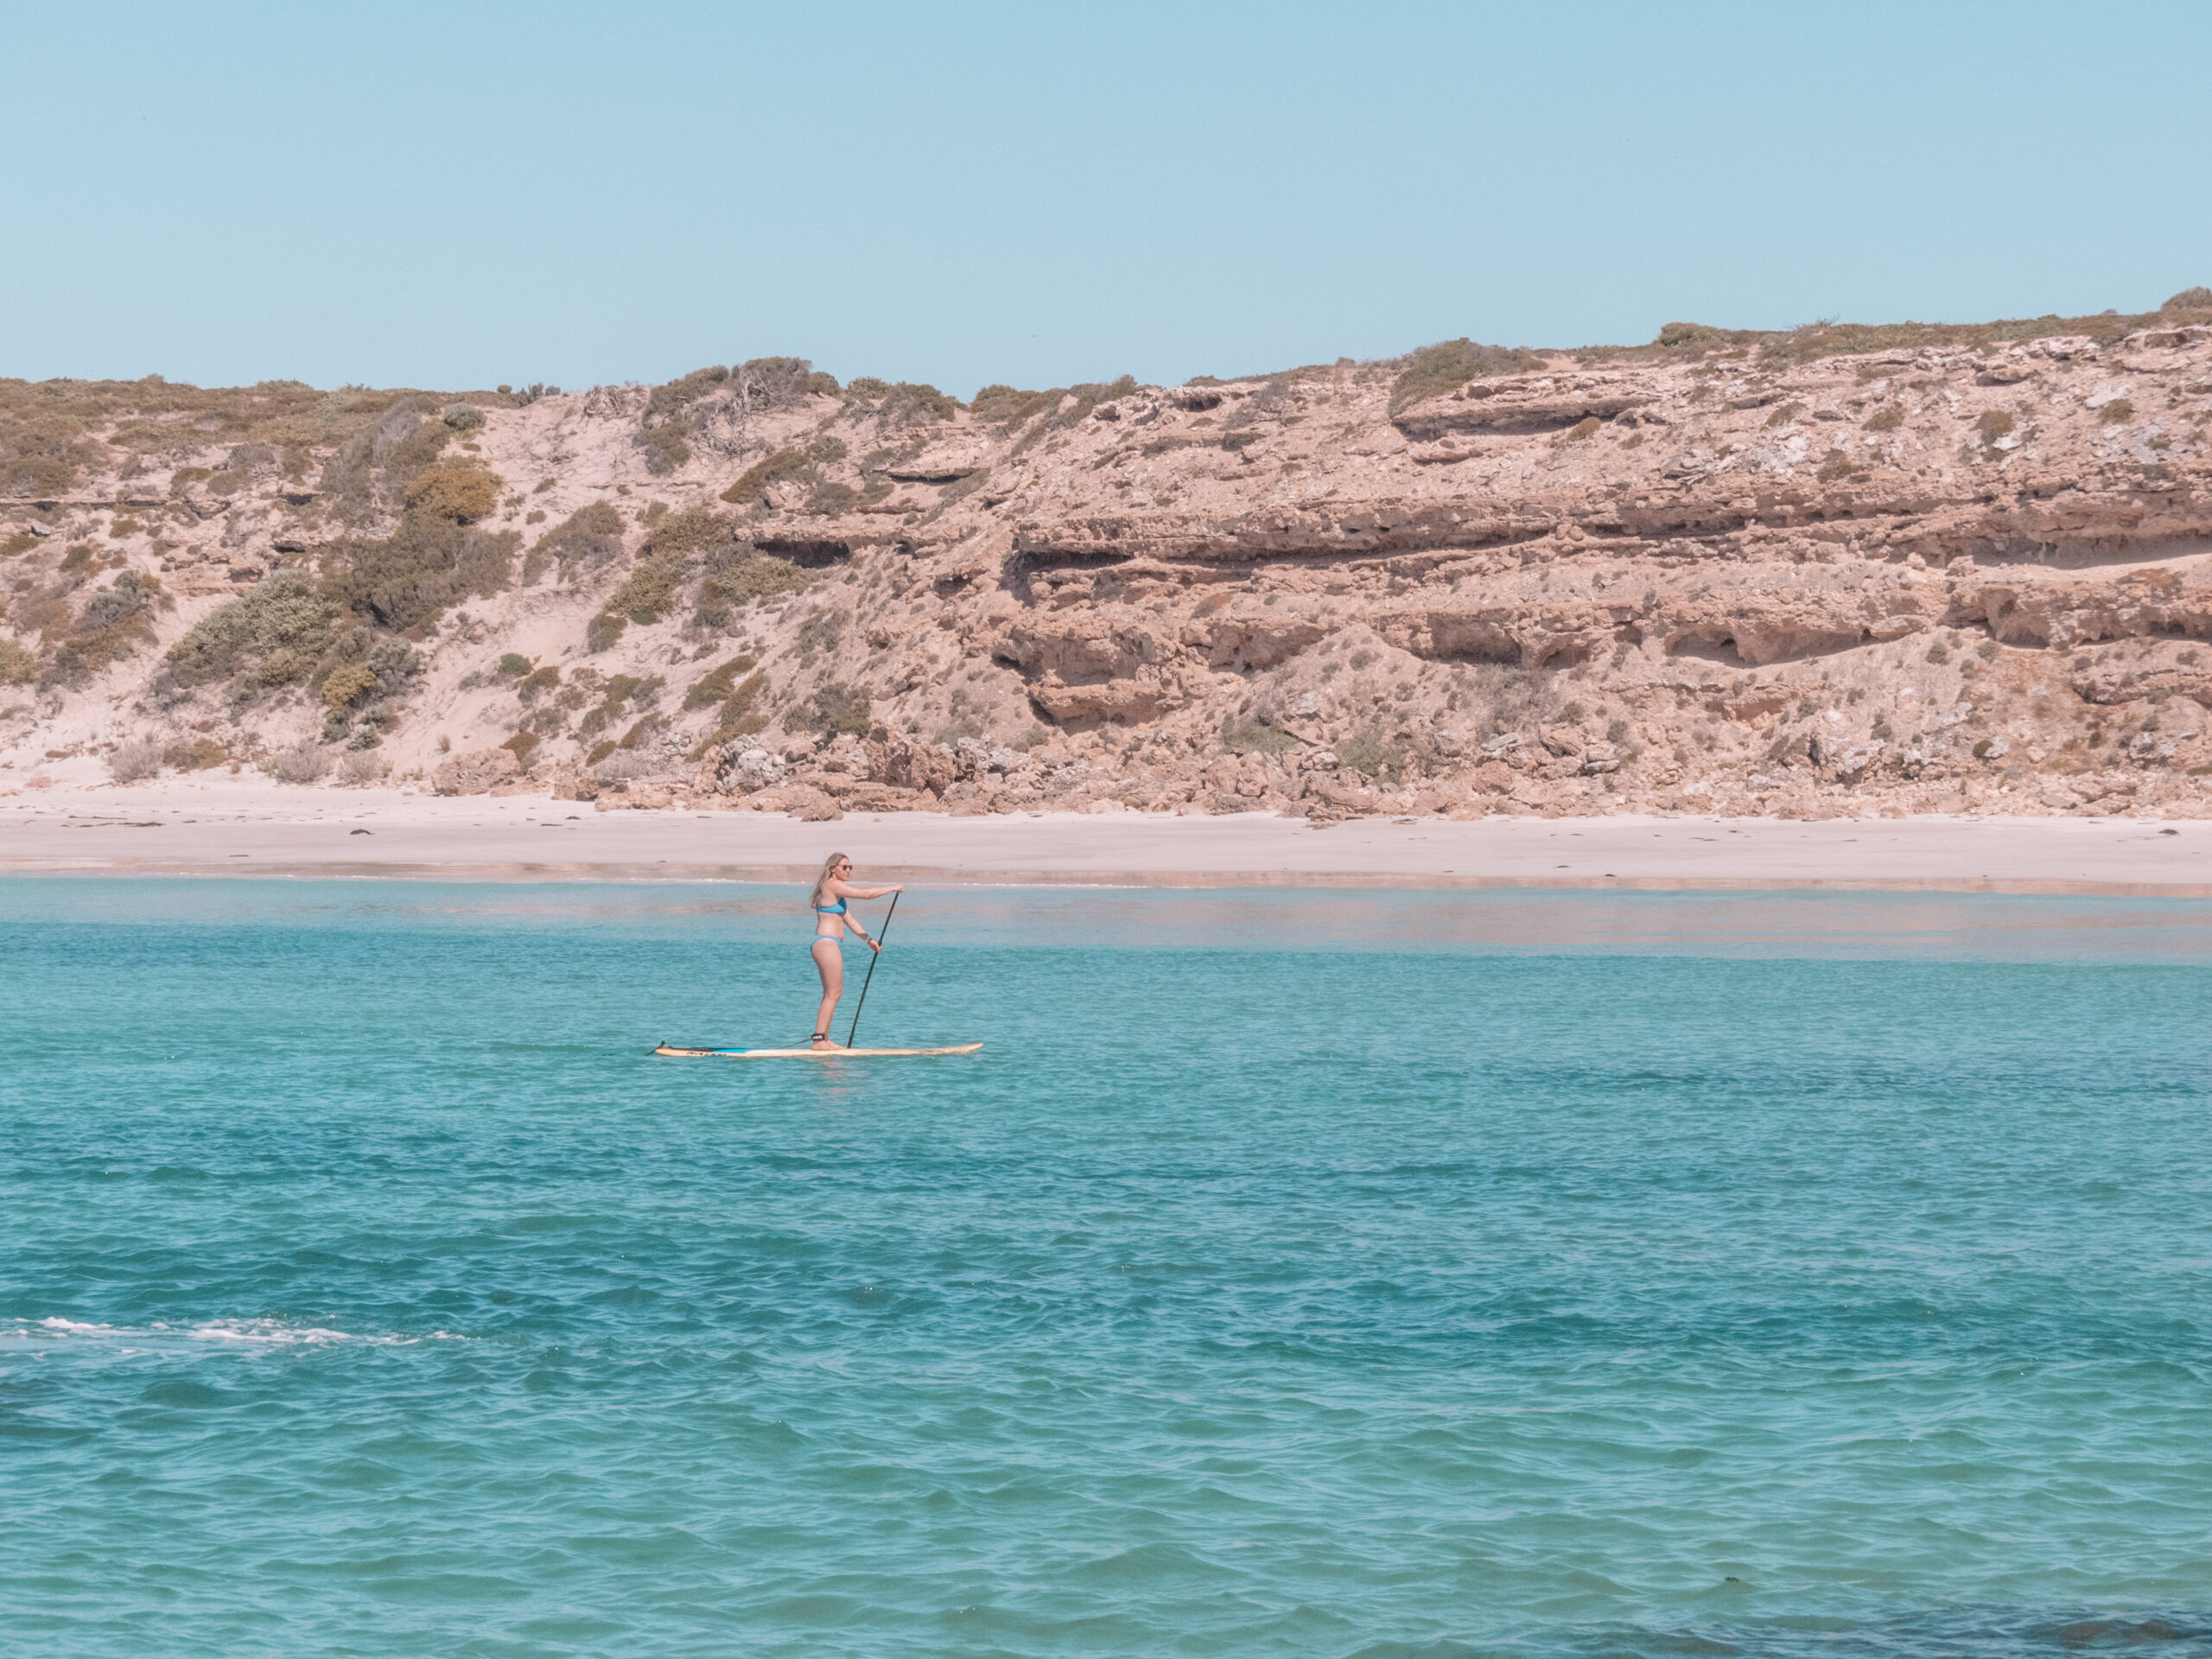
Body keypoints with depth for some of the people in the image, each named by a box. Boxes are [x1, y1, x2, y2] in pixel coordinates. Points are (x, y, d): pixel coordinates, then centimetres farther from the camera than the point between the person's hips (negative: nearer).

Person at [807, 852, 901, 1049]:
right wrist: (893, 889, -7)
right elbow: (865, 894, -17)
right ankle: (819, 1040, -13)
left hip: (823, 945, 11)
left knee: (830, 994, 12)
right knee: (833, 994, -10)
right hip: (827, 944, -11)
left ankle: (823, 1040, 14)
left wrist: (868, 940, 18)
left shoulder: (837, 889, 20)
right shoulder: (833, 885, -12)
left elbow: (848, 919, 21)